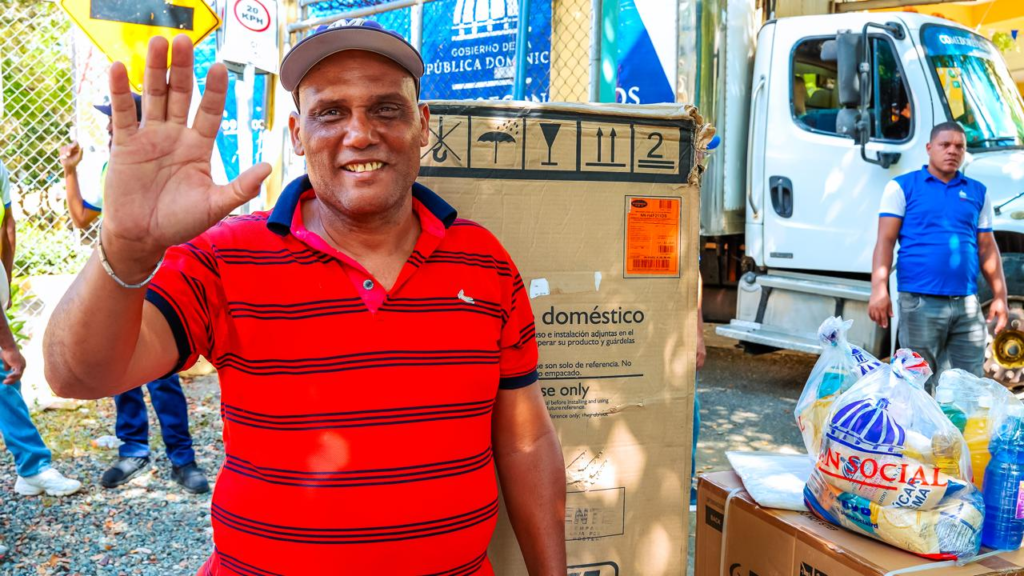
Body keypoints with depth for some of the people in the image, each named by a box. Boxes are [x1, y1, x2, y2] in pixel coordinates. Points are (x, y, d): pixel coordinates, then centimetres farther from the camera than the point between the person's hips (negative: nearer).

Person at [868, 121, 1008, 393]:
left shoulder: (977, 192, 16)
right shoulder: (903, 187, 3)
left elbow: (987, 248, 16)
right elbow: (885, 241, -4)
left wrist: (1000, 297, 10)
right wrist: (879, 290, -15)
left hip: (968, 305, 4)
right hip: (920, 303, -4)